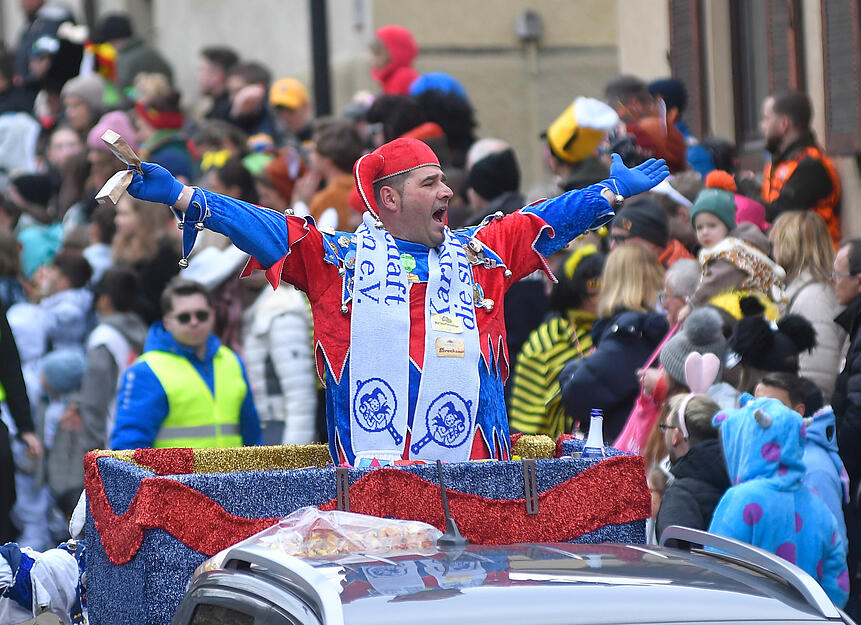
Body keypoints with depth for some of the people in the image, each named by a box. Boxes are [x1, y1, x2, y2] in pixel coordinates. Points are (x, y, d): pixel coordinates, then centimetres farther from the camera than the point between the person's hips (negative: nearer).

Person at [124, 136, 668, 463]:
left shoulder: (481, 254, 20)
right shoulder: (337, 258, 11)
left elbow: (546, 221, 29)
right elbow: (261, 227, 8)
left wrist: (614, 192, 34)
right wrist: (181, 197, 1)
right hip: (370, 472, -3)